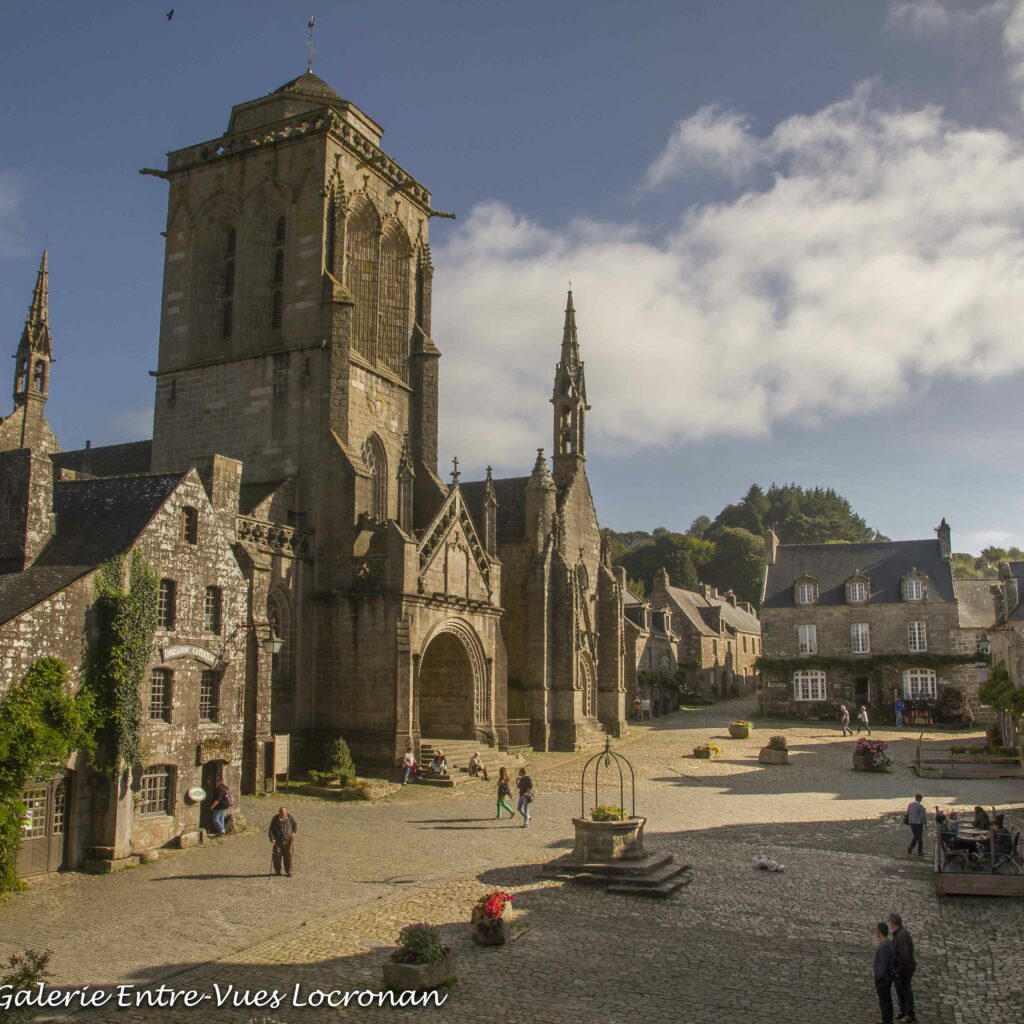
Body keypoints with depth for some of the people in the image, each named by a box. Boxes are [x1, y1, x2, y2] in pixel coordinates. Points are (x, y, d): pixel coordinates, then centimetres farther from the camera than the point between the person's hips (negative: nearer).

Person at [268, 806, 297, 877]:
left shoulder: (289, 817, 0)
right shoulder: (275, 819, -4)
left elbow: (295, 826, 13)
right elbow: (270, 830, -6)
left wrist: (293, 832, -3)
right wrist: (272, 838, -20)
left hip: (288, 840, 0)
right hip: (278, 841, 0)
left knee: (288, 855, -5)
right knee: (277, 855, -6)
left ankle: (288, 871, 4)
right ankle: (277, 871, 12)